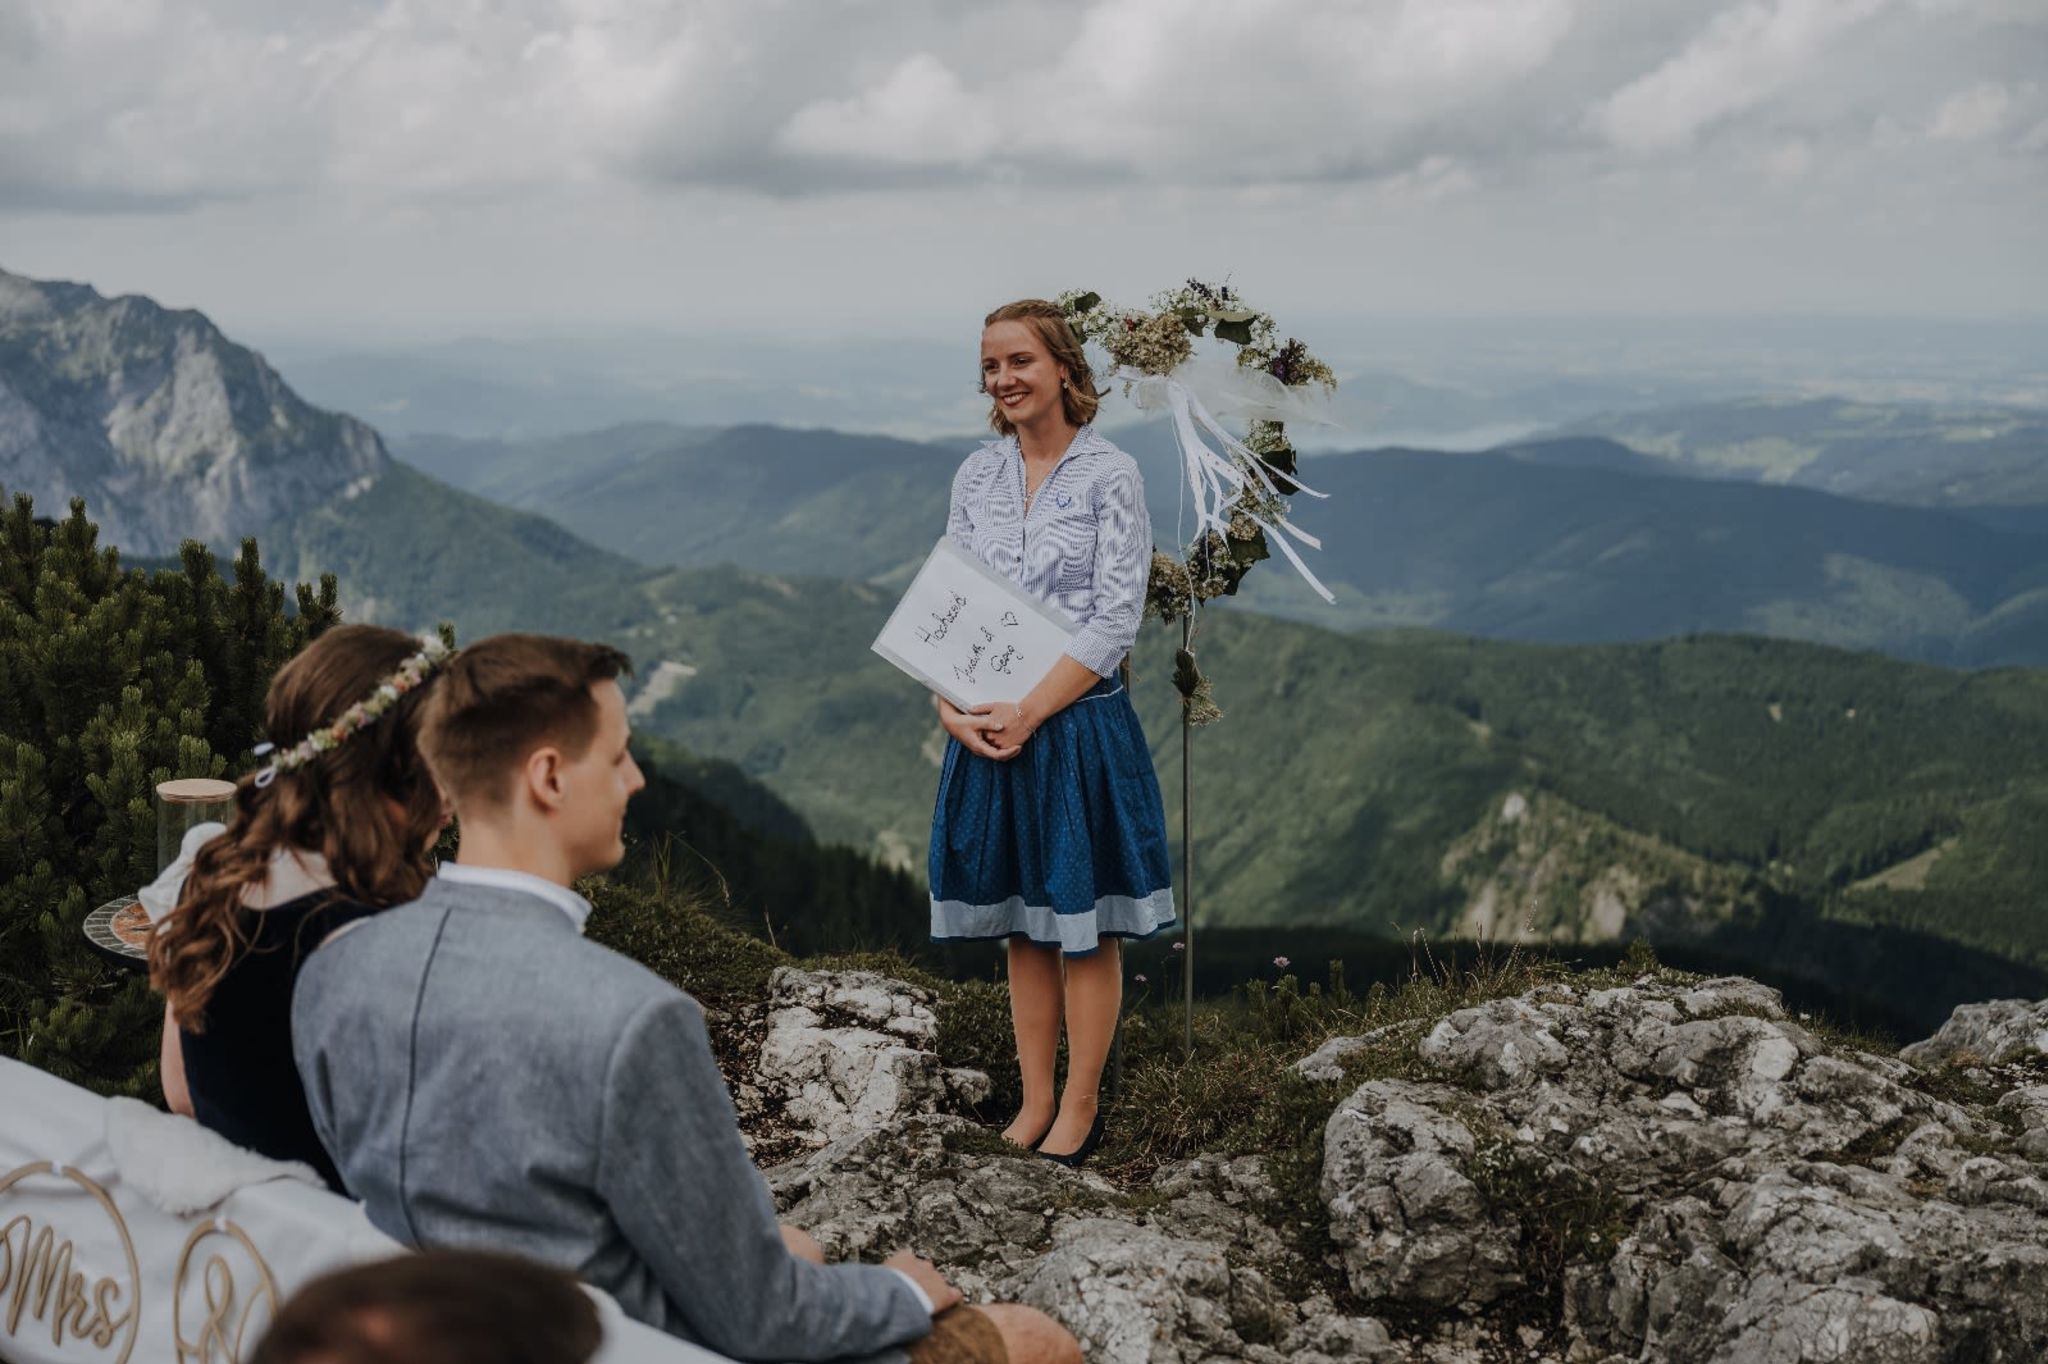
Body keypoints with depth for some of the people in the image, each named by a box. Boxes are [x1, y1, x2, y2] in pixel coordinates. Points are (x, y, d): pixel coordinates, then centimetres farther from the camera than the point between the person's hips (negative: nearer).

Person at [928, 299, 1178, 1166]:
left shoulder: (1110, 475, -6)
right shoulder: (976, 476, 8)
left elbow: (1115, 622, -11)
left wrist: (1031, 712, -17)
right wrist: (953, 702, -10)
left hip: (1078, 726, -5)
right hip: (988, 729, 5)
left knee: (1081, 925, 4)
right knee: (1020, 924, 12)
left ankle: (1080, 1109, 15)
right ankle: (1034, 1102, 22)